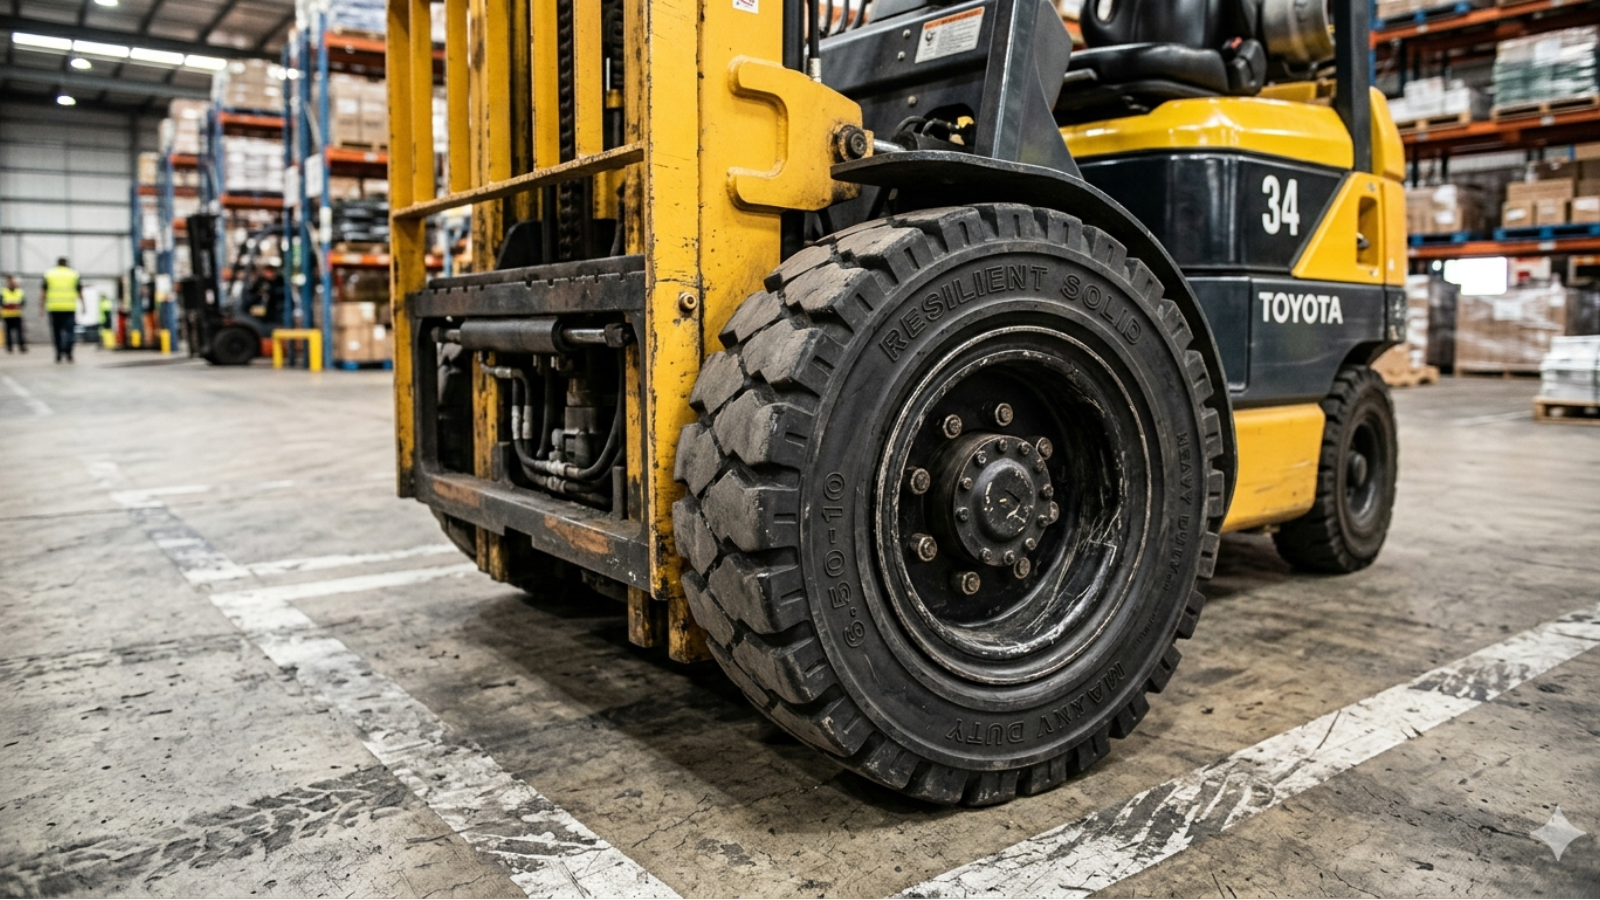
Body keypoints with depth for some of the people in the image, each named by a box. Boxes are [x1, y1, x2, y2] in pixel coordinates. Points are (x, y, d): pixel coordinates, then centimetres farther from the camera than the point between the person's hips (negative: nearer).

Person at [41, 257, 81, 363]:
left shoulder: (49, 275, 9)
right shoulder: (74, 275, 7)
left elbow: (44, 293, 6)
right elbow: (79, 292, 6)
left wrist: (43, 307, 9)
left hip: (54, 308, 1)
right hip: (70, 308, -1)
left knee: (57, 331, 9)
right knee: (69, 331, -3)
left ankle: (59, 353, 12)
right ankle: (68, 351, -22)